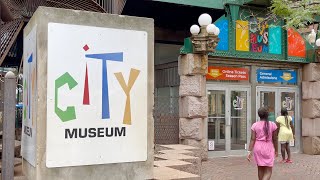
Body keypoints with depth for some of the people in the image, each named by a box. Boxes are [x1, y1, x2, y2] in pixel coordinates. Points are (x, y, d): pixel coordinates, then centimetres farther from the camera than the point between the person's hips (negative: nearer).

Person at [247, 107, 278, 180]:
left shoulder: (255, 125, -4)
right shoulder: (272, 125, -5)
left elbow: (252, 139, -9)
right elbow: (275, 139, 1)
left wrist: (249, 151, -9)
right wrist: (276, 150, 12)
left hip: (258, 148, 2)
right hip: (268, 148, -2)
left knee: (260, 168, 18)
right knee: (268, 171, 1)